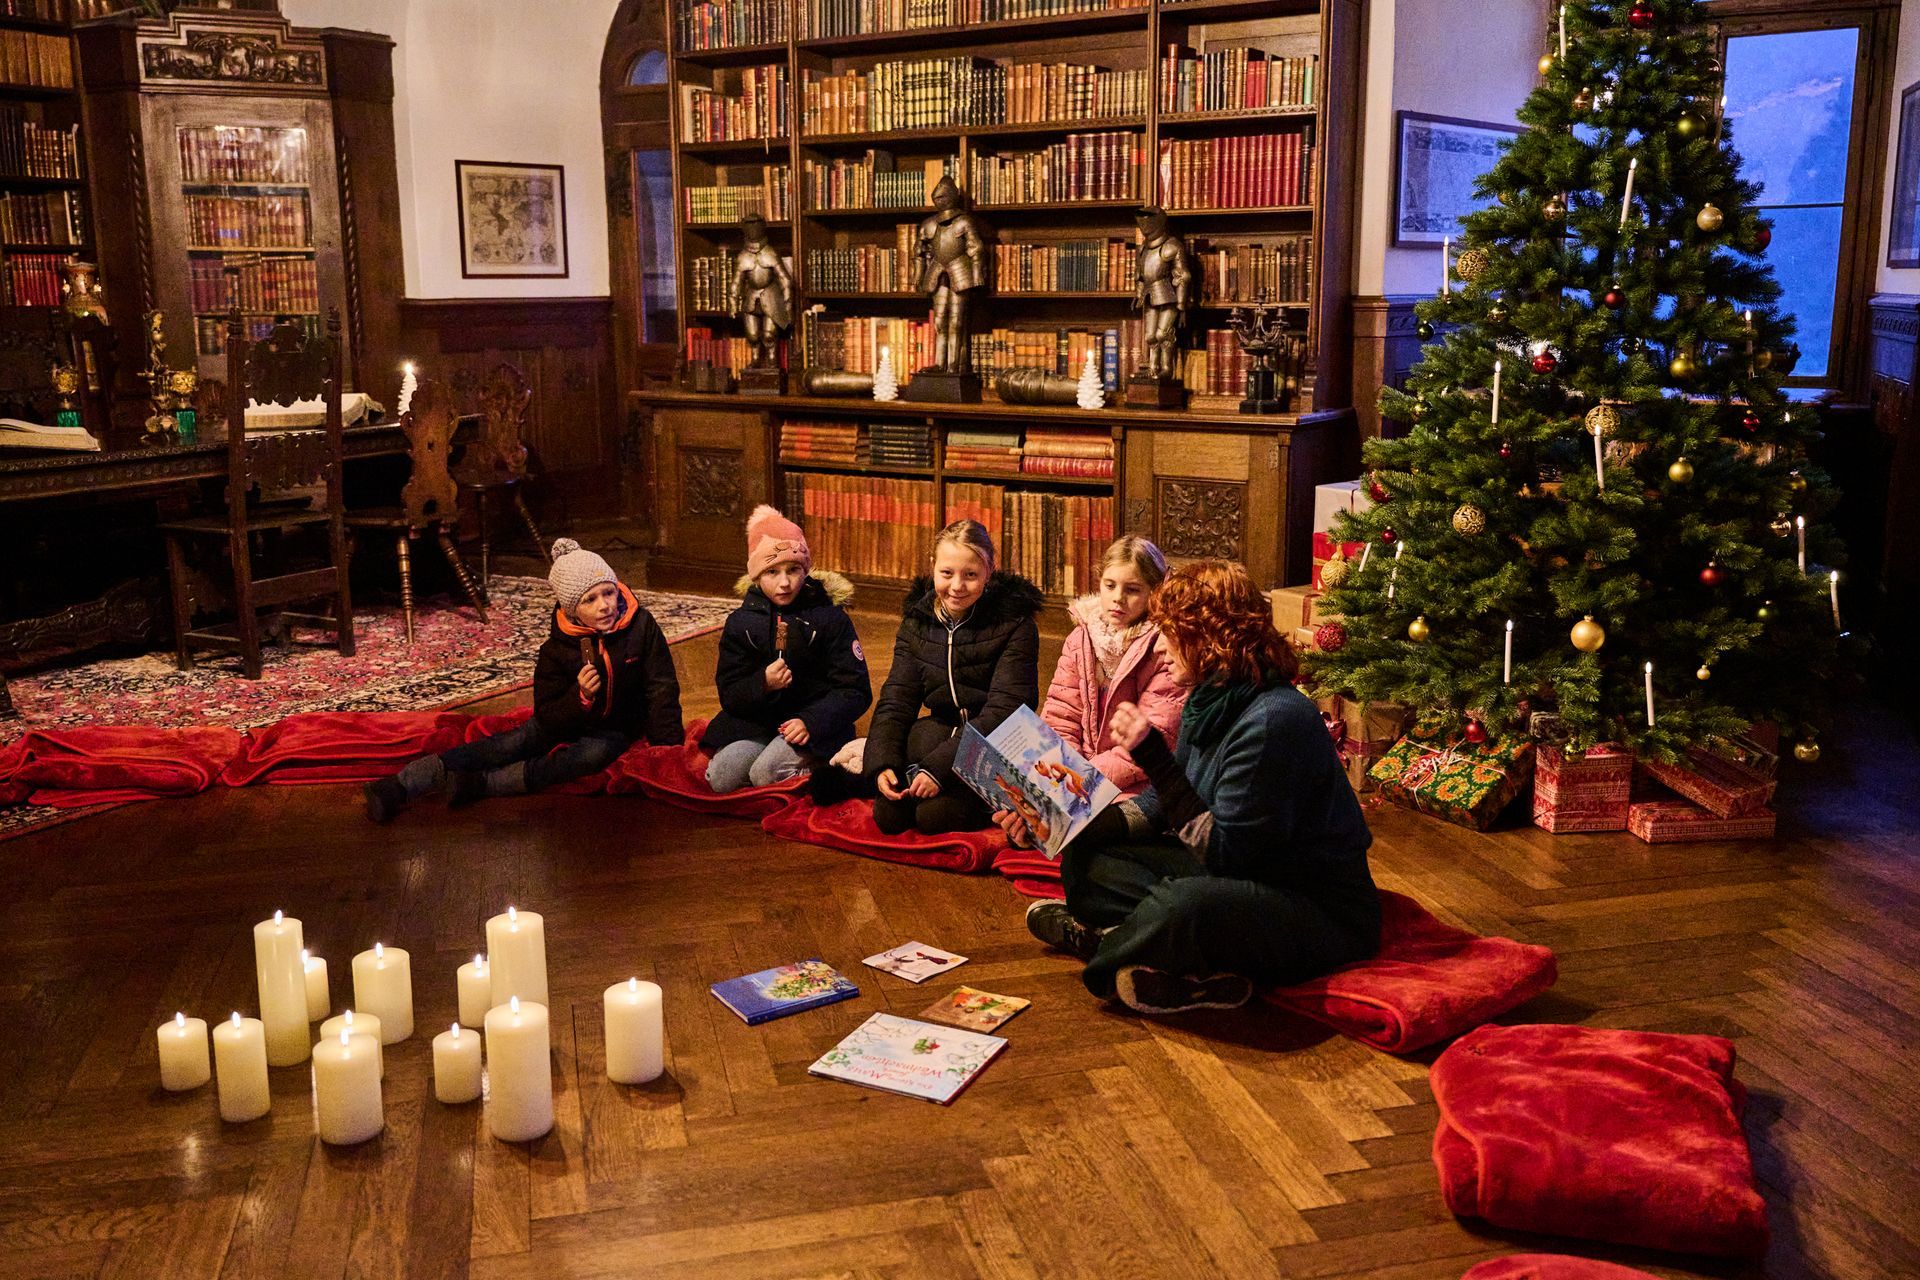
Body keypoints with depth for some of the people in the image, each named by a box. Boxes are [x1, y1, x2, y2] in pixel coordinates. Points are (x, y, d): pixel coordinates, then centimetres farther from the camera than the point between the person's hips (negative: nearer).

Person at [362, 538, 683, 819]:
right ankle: (400, 786, -38)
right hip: (567, 721, 1)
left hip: (617, 730, -1)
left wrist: (667, 749, -15)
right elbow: (548, 717, -14)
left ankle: (481, 783, -39)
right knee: (511, 744, -25)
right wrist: (581, 696, -34)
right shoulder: (557, 649, -14)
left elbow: (662, 690, -8)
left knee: (596, 753, -35)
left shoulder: (642, 626, -15)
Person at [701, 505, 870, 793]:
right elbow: (729, 694, 2)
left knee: (766, 773, -29)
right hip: (757, 722, 4)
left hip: (815, 724, -4)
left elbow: (855, 691, -7)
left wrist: (811, 722, -23)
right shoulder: (741, 623, 5)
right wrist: (763, 684, -21)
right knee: (720, 778, -21)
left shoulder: (830, 618, -3)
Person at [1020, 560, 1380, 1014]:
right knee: (1085, 857, 3)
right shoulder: (1210, 701, 3)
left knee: (1182, 904, -39)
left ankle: (1101, 941, -8)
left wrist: (1152, 756, -26)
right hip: (1243, 880, 10)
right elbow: (1163, 805, 12)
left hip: (1320, 912, -10)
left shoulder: (1274, 721, -25)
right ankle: (1195, 974, -16)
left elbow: (1223, 853, -23)